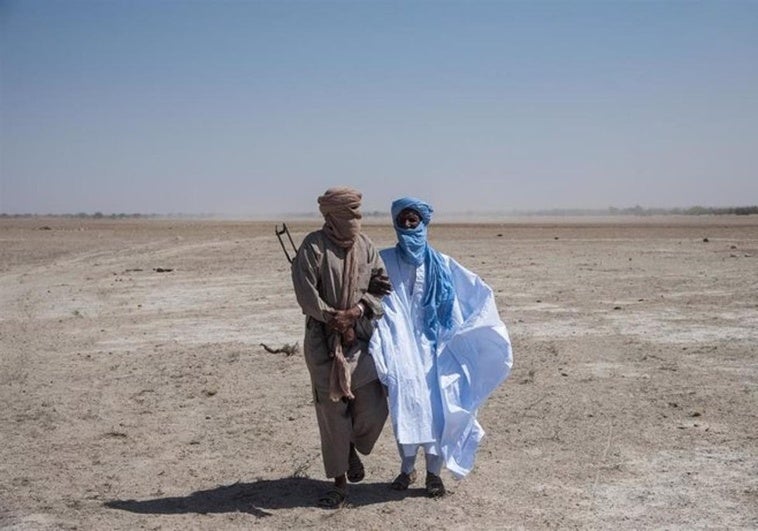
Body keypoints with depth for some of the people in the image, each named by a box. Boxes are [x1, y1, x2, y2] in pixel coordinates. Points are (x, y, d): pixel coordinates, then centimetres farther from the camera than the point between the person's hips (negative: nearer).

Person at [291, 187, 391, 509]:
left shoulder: (365, 246, 6)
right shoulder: (314, 246, -9)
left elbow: (382, 286, 4)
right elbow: (306, 294, -13)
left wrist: (356, 311, -11)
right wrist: (334, 320, -12)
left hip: (361, 336, 4)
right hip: (324, 340, -4)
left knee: (373, 408, -1)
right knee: (332, 410, 2)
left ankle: (352, 449, 32)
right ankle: (339, 482, 16)